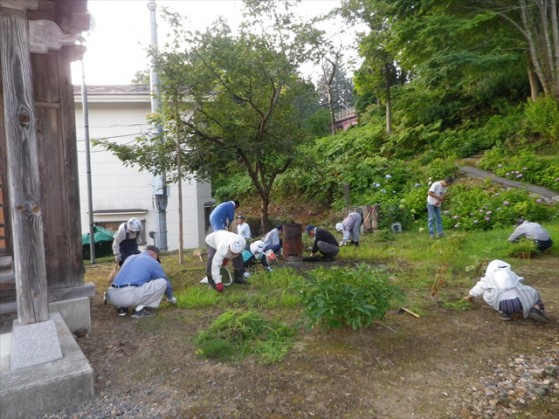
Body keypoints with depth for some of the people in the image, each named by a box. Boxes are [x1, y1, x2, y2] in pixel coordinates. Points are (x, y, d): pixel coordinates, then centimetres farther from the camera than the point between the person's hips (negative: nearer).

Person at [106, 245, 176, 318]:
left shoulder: (130, 257, 27)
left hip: (112, 296, 7)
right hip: (129, 296, -7)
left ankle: (122, 307, 17)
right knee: (162, 282, 4)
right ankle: (141, 309, 1)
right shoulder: (153, 262, 10)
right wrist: (171, 298, 40)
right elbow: (166, 281, 21)